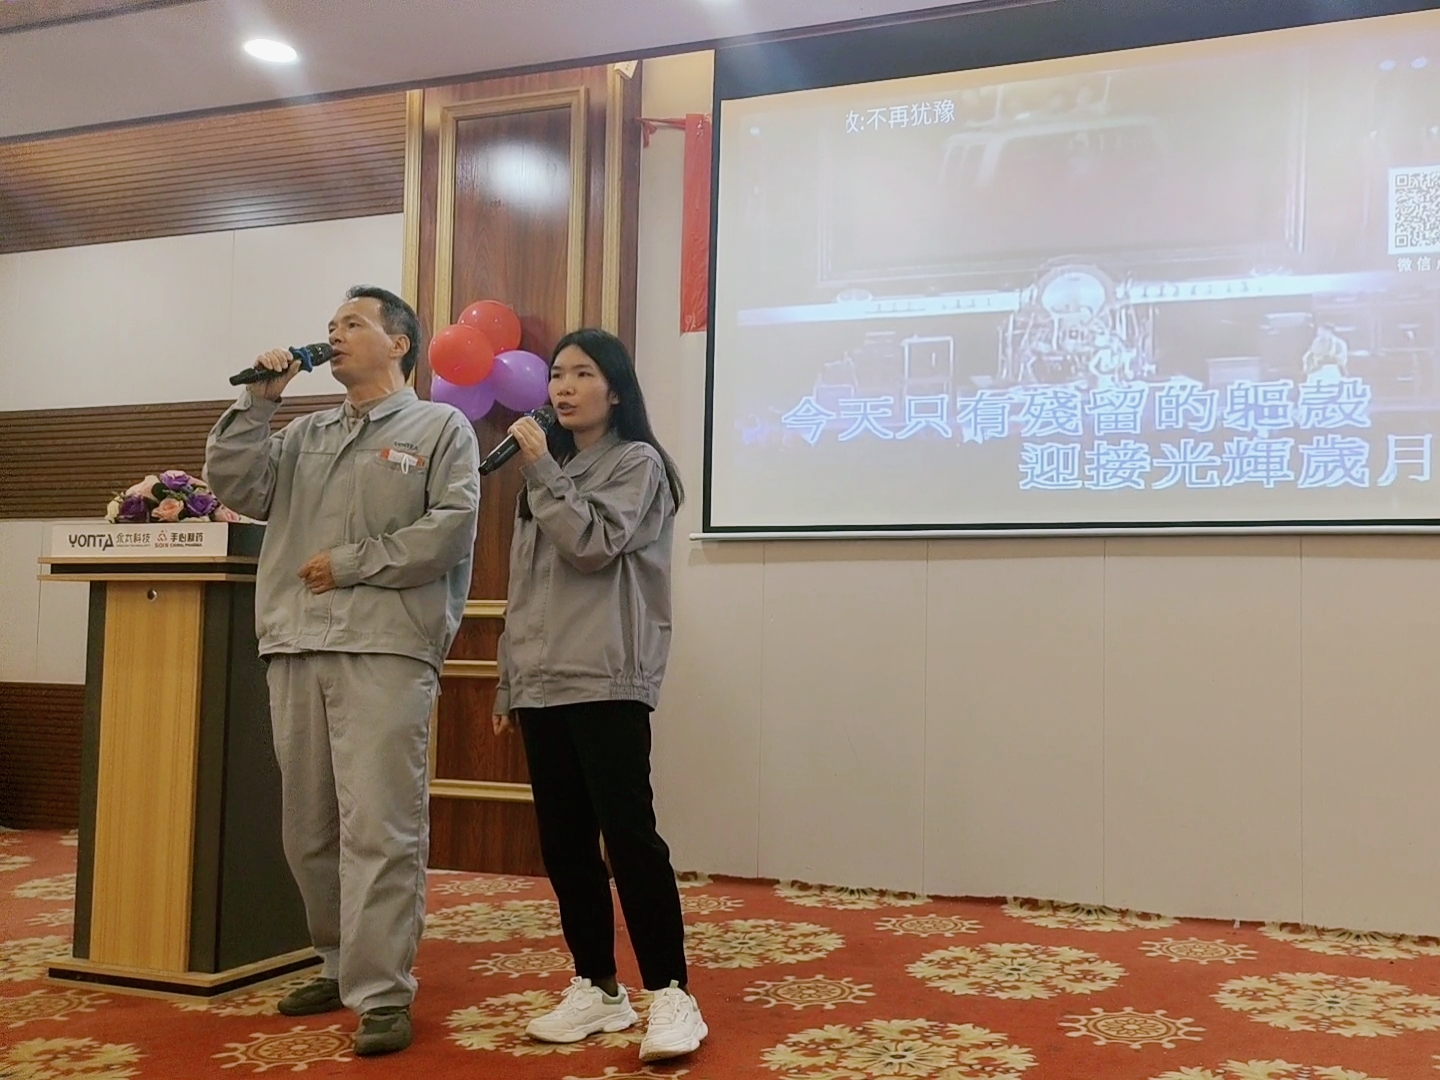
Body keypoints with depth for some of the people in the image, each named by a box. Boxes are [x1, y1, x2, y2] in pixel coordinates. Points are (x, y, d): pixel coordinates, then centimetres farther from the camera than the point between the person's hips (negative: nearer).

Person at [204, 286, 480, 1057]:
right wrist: (258, 402, 5)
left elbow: (451, 529, -8)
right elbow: (236, 487, 10)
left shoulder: (439, 427, 5)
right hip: (297, 648, 6)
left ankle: (382, 994, -4)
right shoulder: (306, 434, 21)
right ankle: (343, 965, 27)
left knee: (378, 827, -9)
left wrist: (351, 563, -9)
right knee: (308, 827, 12)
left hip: (386, 650, -6)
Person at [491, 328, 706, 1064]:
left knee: (628, 835, -10)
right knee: (564, 844, 7)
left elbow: (593, 546, -16)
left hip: (607, 681, -7)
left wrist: (543, 470, -12)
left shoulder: (637, 462, -1)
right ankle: (597, 989, 17)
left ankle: (670, 995, -3)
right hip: (543, 683, 7)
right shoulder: (549, 468, 19)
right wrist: (509, 680, 18)